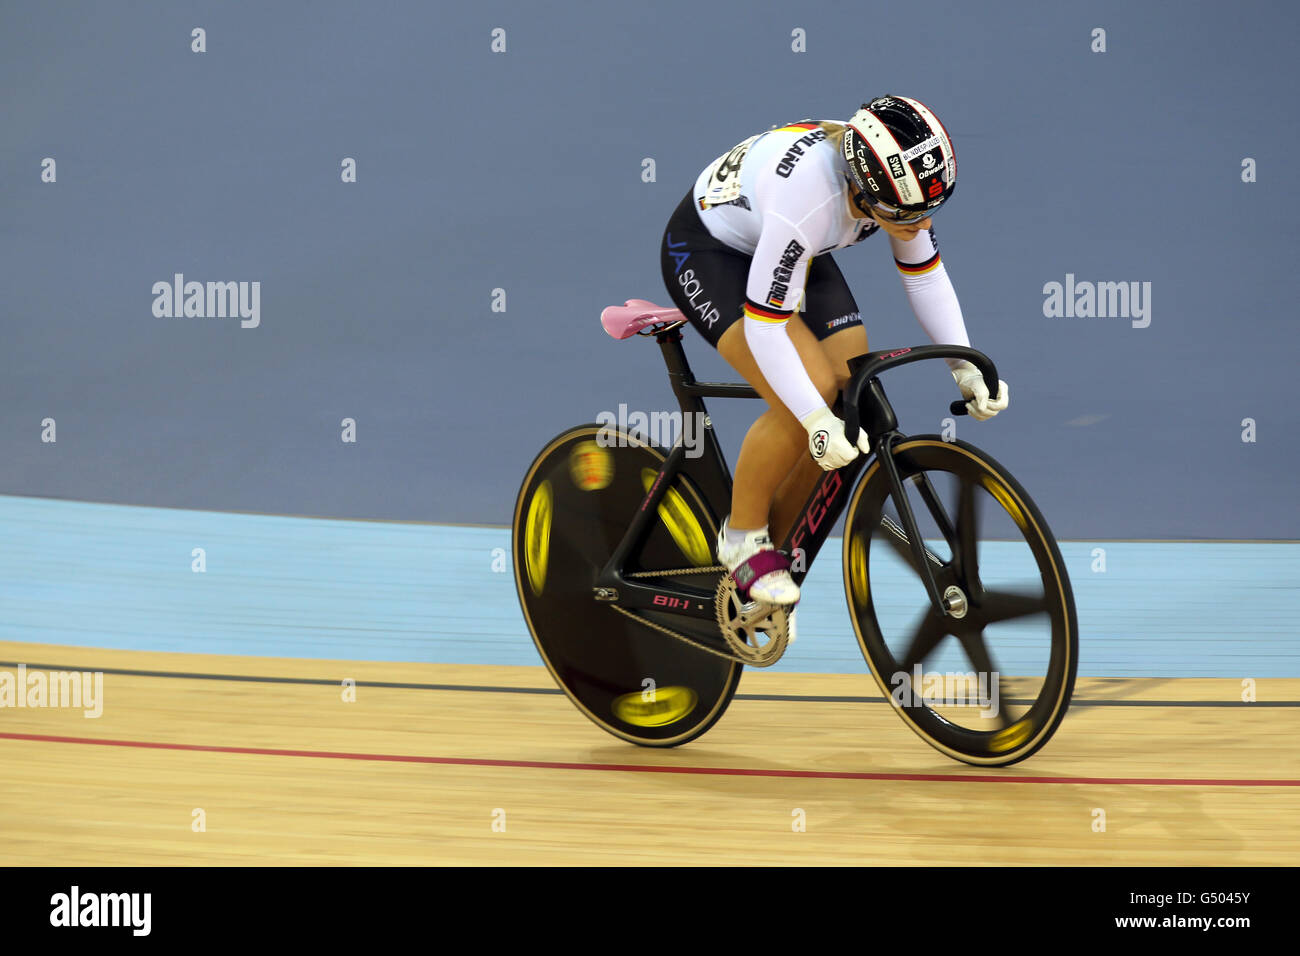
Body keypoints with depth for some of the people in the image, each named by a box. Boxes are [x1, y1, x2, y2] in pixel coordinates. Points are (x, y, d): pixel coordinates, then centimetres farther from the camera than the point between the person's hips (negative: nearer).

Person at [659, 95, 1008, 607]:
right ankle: (742, 537, -4)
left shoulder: (900, 181, -21)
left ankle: (775, 536, 11)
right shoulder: (808, 199, -41)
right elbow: (764, 326, -36)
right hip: (706, 251, -7)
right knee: (811, 394, -25)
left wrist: (966, 367, -14)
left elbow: (926, 276, -5)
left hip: (789, 252, 7)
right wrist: (818, 420, -39)